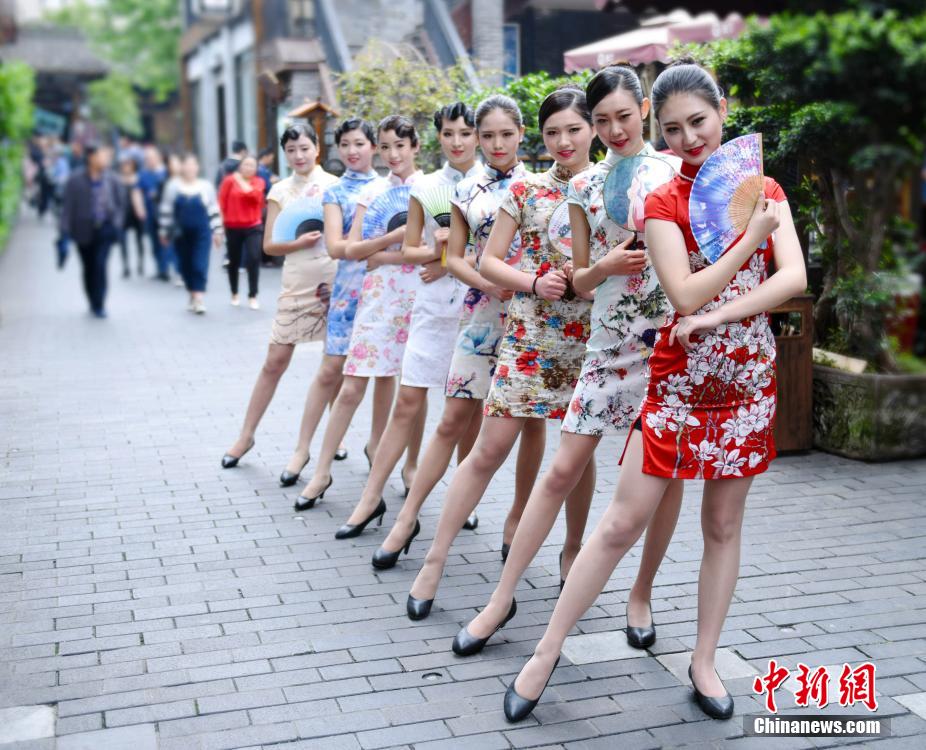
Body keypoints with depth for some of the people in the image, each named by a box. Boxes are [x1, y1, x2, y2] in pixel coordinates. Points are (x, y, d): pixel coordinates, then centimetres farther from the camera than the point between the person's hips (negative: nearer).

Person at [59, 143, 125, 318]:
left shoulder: (111, 179, -1)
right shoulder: (76, 180, -7)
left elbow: (120, 202, 11)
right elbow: (68, 206, -7)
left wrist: (117, 221, -1)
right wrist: (65, 230, -11)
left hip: (105, 229, 0)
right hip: (84, 231, 0)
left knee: (100, 265, -13)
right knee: (89, 268, 12)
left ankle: (99, 305, -6)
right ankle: (94, 303, 29)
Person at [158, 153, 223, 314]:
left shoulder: (206, 186, 2)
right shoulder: (173, 186, 4)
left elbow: (214, 210, 6)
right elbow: (166, 210, 7)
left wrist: (217, 231, 5)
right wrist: (164, 232, 7)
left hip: (202, 233, -2)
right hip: (181, 233, 2)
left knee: (200, 265, -10)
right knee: (185, 265, 8)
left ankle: (199, 298, -12)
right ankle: (192, 295, 24)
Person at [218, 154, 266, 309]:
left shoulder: (259, 181, 2)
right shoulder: (230, 180, -3)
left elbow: (256, 195, -18)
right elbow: (222, 201, -1)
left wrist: (242, 183, -14)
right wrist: (225, 218, 0)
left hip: (253, 226, 0)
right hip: (233, 227, 0)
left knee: (254, 259, -13)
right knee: (234, 261, 11)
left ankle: (253, 296, -5)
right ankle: (234, 294, 29)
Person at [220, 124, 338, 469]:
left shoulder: (335, 185, 2)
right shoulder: (280, 191, 6)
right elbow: (269, 245, 3)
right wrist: (298, 244, -14)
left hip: (335, 281, -1)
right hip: (297, 284, 1)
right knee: (275, 362, 2)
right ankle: (246, 435, 13)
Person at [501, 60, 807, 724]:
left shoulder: (765, 191, 5)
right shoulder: (663, 203, -3)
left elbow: (795, 278, -9)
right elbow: (686, 296, -16)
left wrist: (717, 315, -18)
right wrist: (751, 238, -15)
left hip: (749, 383, 3)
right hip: (679, 382, -2)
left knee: (724, 525, 10)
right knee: (624, 522, -3)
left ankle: (704, 662, 24)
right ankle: (546, 653, 9)